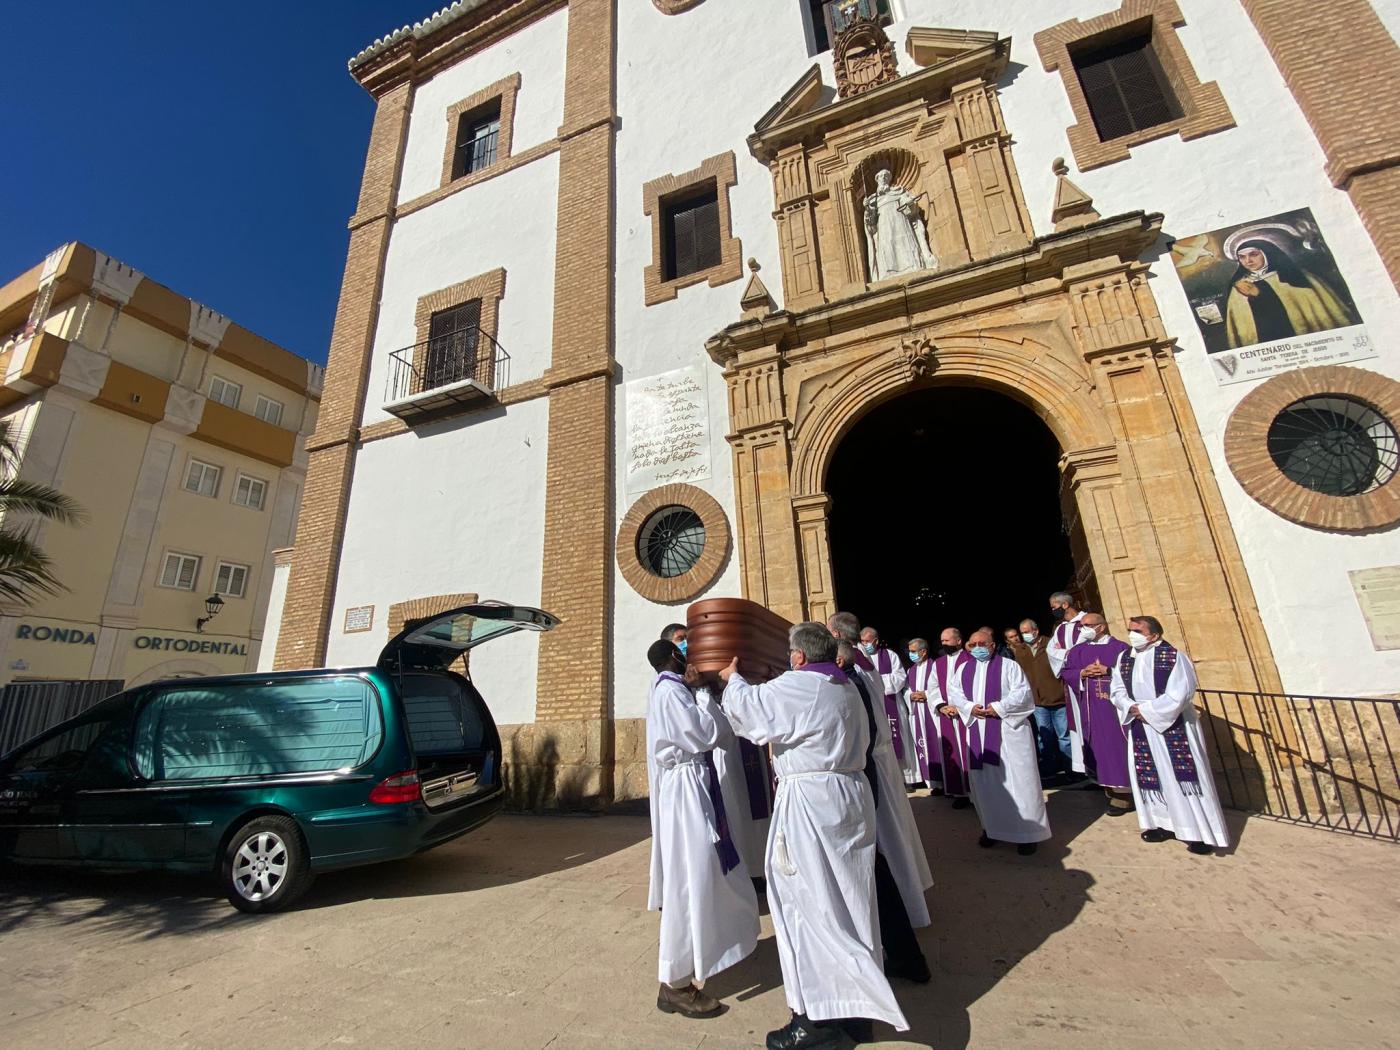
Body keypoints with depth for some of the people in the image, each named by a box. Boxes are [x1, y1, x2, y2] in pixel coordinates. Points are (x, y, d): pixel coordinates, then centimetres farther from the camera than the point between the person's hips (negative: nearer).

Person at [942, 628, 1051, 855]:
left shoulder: (1008, 665, -3)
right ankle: (992, 827, 23)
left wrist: (999, 707, -18)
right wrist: (969, 707, -9)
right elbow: (953, 691, 8)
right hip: (978, 733, 5)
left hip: (1008, 730, -4)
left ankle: (1027, 832, 11)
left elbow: (1022, 692, -10)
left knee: (1017, 780, -1)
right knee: (984, 782, 10)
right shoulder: (964, 669, 10)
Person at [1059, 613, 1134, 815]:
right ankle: (1109, 788, 23)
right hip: (1090, 709, 4)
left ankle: (1122, 795, 6)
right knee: (1098, 747, 10)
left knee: (1116, 747, -2)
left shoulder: (1120, 648, -4)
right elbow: (1065, 672, 7)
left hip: (1114, 706, -4)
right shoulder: (1078, 650, 8)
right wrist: (1082, 673, -10)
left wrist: (1109, 671, -17)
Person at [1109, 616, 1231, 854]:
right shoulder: (1124, 658, 5)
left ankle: (1201, 831, 13)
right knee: (1150, 775, 10)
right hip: (1140, 729, 5)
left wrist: (1146, 710, -16)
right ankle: (1164, 824, 23)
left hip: (1173, 726, -5)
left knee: (1180, 775, -1)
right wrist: (1132, 708, -12)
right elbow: (1117, 689, 6)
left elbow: (1179, 694, -17)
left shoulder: (1174, 657, -12)